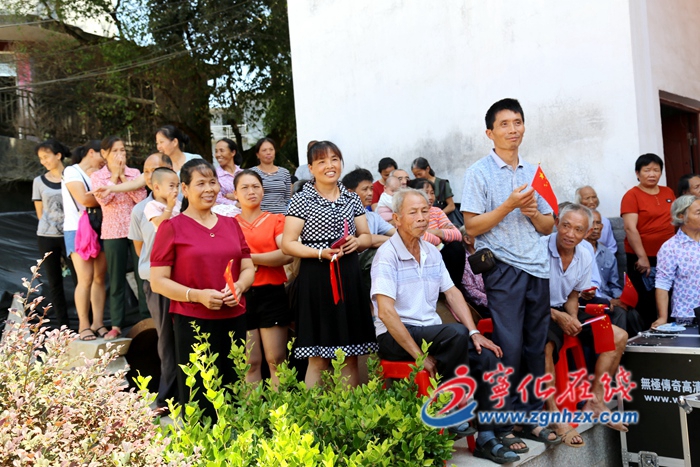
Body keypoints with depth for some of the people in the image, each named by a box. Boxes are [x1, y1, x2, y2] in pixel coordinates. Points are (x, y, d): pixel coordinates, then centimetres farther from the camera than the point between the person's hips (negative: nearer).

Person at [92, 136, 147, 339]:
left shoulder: (135, 173, 6)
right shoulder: (97, 176, 3)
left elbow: (141, 198, -7)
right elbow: (103, 199, -13)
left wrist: (124, 177, -8)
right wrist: (114, 175, -8)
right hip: (113, 232, -1)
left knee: (143, 275, 2)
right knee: (116, 279, 4)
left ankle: (147, 319, 12)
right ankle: (116, 325, 11)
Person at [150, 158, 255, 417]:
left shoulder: (231, 224, 13)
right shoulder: (172, 227, -1)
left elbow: (248, 268, 16)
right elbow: (158, 281, -4)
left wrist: (238, 287, -6)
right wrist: (197, 295, -18)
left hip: (234, 320, 5)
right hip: (192, 322, -4)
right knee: (199, 400, -2)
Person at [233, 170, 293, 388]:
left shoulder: (276, 220, 6)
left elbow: (287, 255, -9)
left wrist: (249, 258, -9)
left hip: (272, 294, 0)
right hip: (241, 296, 1)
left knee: (276, 360, 2)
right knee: (249, 363, 3)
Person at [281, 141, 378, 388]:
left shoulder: (352, 199, 14)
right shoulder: (301, 200, 0)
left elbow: (367, 236, 19)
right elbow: (287, 244, -5)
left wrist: (357, 241, -5)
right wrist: (320, 253, -18)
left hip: (349, 277, 4)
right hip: (316, 279, -4)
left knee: (351, 356, 7)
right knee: (318, 360, -1)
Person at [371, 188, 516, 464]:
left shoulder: (431, 252, 11)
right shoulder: (387, 255, -12)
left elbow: (452, 294, 12)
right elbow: (386, 311, -20)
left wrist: (475, 332, -3)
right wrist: (418, 355, -22)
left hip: (431, 332, 7)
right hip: (394, 337, -7)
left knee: (486, 355, -14)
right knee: (456, 334, -31)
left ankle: (486, 438, -6)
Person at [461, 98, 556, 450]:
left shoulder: (533, 173, 16)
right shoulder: (479, 173, -1)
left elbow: (548, 226, 18)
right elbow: (472, 227, -8)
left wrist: (534, 213, -3)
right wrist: (509, 204, -15)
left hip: (537, 268, 6)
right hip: (503, 268, -6)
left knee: (536, 346, 8)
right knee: (509, 348, -5)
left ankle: (531, 416, 19)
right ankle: (503, 424, 5)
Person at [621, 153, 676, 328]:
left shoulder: (668, 192, 10)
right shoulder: (632, 195, -7)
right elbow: (630, 228, -14)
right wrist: (642, 257, -18)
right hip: (643, 259, -5)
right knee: (647, 301, 2)